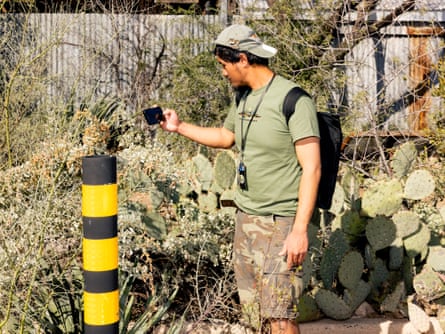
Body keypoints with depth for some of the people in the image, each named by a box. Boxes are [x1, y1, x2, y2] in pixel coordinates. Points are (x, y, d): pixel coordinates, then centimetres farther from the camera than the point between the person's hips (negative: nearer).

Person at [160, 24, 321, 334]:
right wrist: (179, 127, 24)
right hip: (246, 217, 8)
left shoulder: (293, 99, -16)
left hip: (281, 223, -8)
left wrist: (300, 229, -22)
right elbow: (225, 137, 31)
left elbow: (312, 169, -18)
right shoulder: (243, 97, 10)